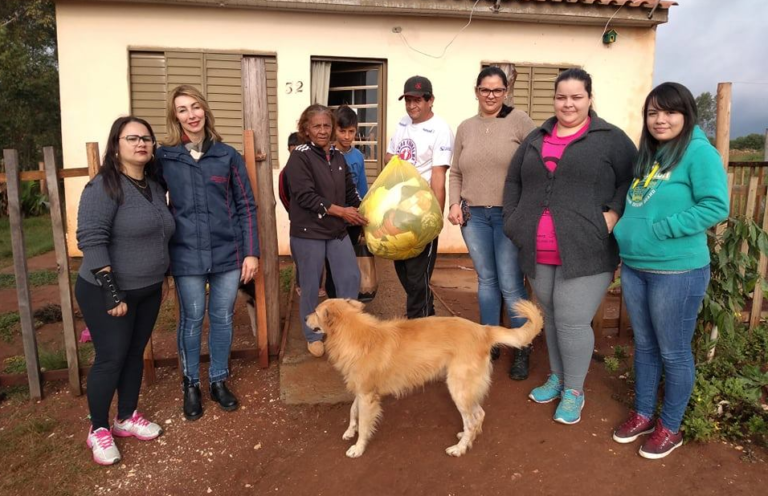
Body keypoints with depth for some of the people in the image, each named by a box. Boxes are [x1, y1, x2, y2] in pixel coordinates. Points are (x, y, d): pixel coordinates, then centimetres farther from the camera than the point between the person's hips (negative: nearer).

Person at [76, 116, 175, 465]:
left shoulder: (155, 186, 8)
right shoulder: (104, 186, -16)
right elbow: (90, 240, -23)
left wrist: (161, 277, 19)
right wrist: (110, 289, -25)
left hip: (147, 290, 7)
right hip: (107, 292, -7)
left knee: (135, 354, 15)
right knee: (111, 358, 1)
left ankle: (127, 418, 32)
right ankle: (98, 429, 20)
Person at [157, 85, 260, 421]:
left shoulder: (227, 155, 2)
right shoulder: (164, 157, 1)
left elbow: (246, 206, 3)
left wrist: (251, 252, -2)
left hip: (228, 253, 1)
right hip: (187, 254, -1)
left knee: (222, 318, 11)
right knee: (192, 320, 10)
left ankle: (219, 381, 30)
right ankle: (191, 385, 29)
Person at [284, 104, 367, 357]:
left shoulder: (337, 156, 9)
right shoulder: (299, 156, -9)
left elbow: (350, 190, 14)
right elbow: (305, 196, -19)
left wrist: (363, 215, 4)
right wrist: (340, 211, -20)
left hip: (338, 230, 6)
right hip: (308, 232, -5)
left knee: (351, 277, 4)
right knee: (310, 286, 6)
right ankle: (313, 336, 25)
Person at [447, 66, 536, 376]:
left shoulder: (519, 121, 0)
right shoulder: (465, 128, 12)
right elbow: (456, 173, 15)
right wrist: (454, 204, 1)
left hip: (510, 215, -4)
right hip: (474, 215, 4)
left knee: (510, 285, -2)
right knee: (486, 280, 12)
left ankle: (522, 351, 15)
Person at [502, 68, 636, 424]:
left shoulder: (610, 138, 1)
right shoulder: (536, 139, 15)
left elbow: (633, 180, 1)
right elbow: (514, 181, 18)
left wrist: (613, 214, -13)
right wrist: (514, 222, 7)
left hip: (585, 252, -4)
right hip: (539, 253, 5)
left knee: (572, 320, -3)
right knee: (551, 316, 16)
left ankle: (574, 390, 17)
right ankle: (557, 376, 34)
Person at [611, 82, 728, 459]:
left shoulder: (699, 152, -11)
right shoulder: (646, 155, 12)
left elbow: (716, 206, -19)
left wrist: (660, 230, -20)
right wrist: (625, 233, 5)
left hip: (677, 271, -7)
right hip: (633, 267, 7)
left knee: (673, 353, 7)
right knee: (644, 346, 18)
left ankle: (670, 427, 25)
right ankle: (643, 414, 34)